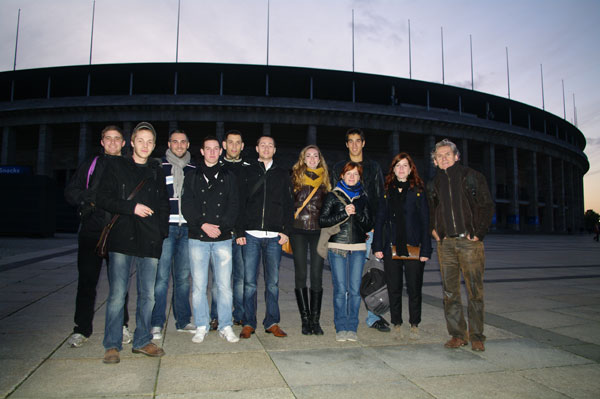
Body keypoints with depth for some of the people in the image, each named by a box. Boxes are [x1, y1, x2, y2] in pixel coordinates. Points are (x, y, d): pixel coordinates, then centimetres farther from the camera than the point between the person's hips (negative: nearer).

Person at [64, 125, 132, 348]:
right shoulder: (90, 165, 13)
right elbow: (70, 192, 10)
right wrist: (92, 197, -7)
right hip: (92, 231, 1)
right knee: (87, 279, 3)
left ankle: (121, 326, 14)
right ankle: (82, 329, 13)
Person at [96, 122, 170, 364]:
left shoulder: (157, 171, 16)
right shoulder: (116, 166, 7)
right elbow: (103, 199, 0)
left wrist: (162, 232, 8)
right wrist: (132, 207, -12)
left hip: (150, 242, 3)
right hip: (122, 239, -3)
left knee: (147, 295, 7)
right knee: (117, 294, -3)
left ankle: (142, 341, 20)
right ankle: (112, 345, 11)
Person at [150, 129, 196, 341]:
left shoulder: (193, 169, 14)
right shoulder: (158, 166, 3)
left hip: (187, 228, 4)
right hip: (164, 226, -3)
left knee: (183, 276, 9)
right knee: (161, 276, -6)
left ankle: (183, 320, 18)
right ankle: (156, 323, 4)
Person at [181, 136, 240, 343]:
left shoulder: (229, 177, 10)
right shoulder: (192, 177, 10)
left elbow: (234, 206, 3)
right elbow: (187, 206, 1)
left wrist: (220, 226, -10)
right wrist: (202, 224, -13)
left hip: (223, 238, 0)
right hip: (198, 238, 0)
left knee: (224, 285, 1)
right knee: (198, 285, 4)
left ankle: (225, 326, 12)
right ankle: (202, 326, 17)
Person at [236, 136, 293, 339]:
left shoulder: (282, 174, 13)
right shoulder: (248, 172, 10)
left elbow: (288, 204, 11)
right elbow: (240, 203, 6)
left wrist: (286, 230, 0)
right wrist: (239, 232, -1)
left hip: (274, 236, 1)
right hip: (251, 235, -1)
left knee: (273, 282, 5)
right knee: (249, 282, 1)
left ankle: (272, 322, 15)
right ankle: (248, 323, 12)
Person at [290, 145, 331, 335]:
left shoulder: (324, 179, 11)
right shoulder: (295, 176, 5)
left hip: (318, 231, 1)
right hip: (298, 230, -1)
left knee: (317, 275, 1)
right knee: (301, 274, 1)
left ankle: (315, 320, 9)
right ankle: (305, 319, 10)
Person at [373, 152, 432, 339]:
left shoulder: (418, 190, 2)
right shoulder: (387, 191, 8)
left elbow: (425, 221, -1)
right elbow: (380, 219, 7)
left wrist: (425, 249, -7)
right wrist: (377, 246, 0)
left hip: (413, 247, -2)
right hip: (391, 247, 2)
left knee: (414, 288, 6)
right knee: (394, 288, 8)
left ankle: (414, 324, 22)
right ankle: (397, 324, 22)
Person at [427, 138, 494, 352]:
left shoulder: (472, 177, 4)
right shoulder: (434, 183, 13)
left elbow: (487, 206, 2)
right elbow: (429, 210, 25)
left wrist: (479, 233, -5)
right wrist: (433, 230, 11)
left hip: (470, 242, -3)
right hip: (445, 243, 3)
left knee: (475, 290, -1)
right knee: (450, 292, 4)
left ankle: (476, 336, 10)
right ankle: (457, 334, 14)